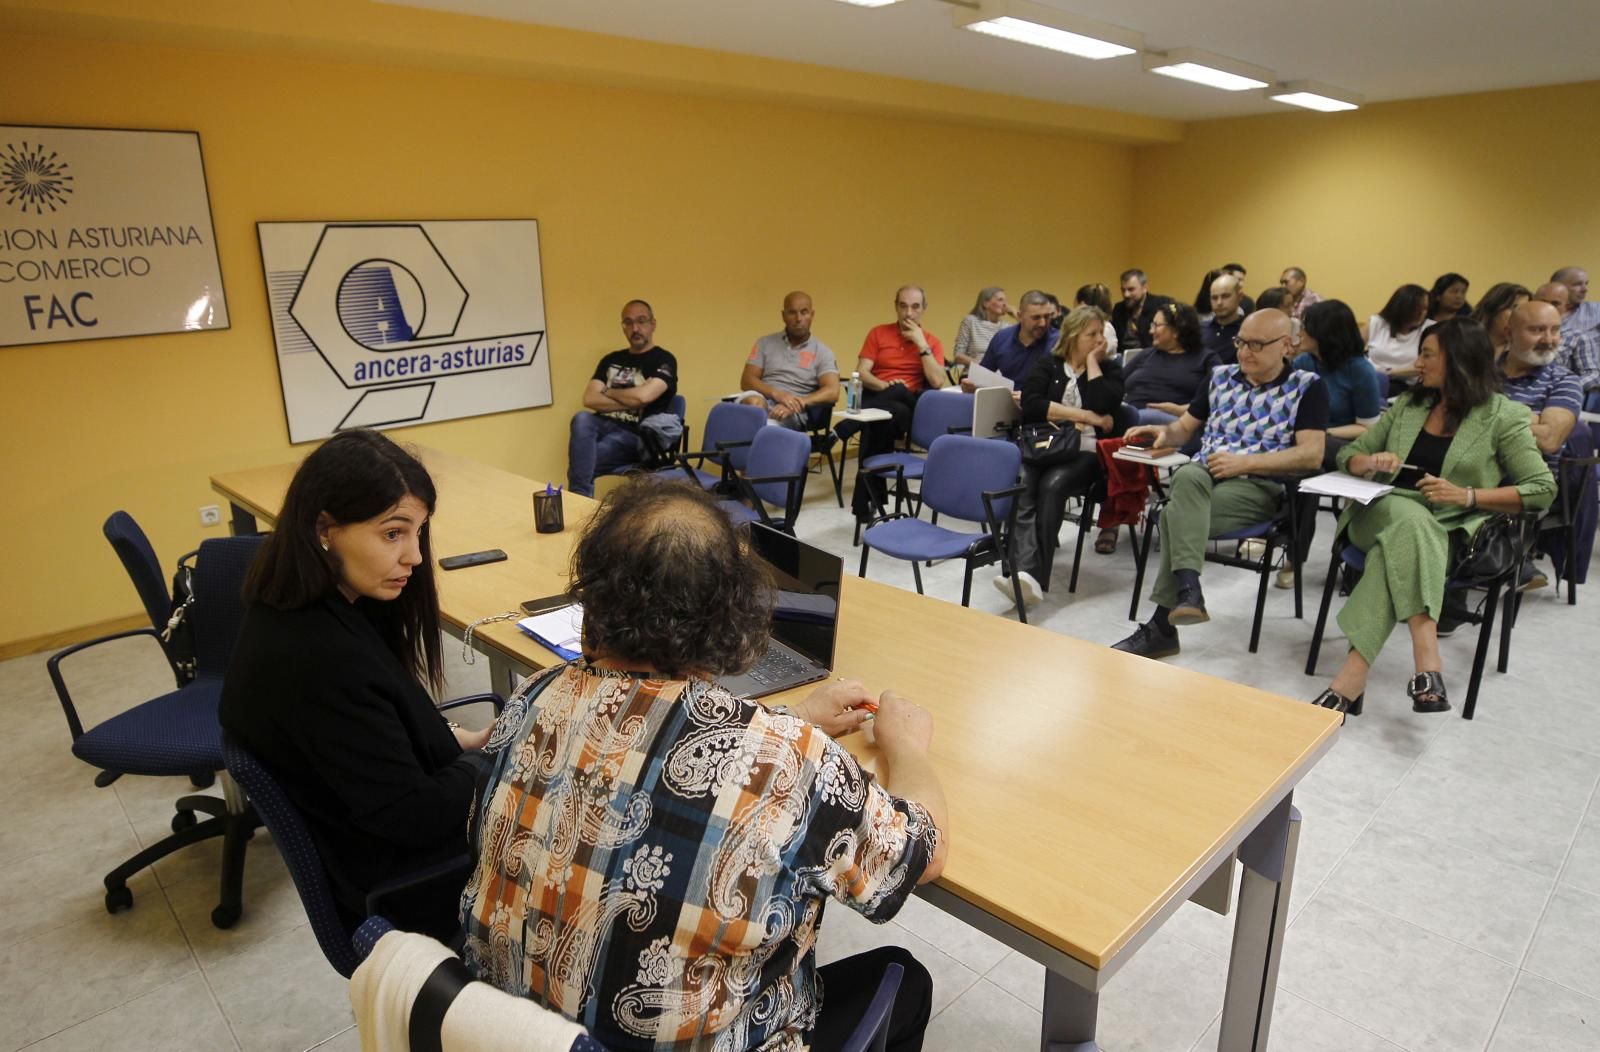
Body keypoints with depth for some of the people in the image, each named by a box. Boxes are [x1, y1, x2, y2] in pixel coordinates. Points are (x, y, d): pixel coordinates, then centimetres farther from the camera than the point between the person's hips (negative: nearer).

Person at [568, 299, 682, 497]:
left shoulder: (664, 360, 1)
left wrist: (608, 392, 1)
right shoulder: (611, 360, 17)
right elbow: (589, 399, 4)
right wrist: (630, 402, -7)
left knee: (580, 461, -28)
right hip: (605, 427, 5)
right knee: (582, 418, -31)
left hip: (635, 436, -4)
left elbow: (643, 396, -16)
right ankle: (579, 498, -31)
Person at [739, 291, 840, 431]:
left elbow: (832, 392, -4)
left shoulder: (822, 352, 11)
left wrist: (797, 403, -22)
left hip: (794, 414, -2)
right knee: (753, 401, -36)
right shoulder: (765, 343, 16)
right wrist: (776, 393, -15)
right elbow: (747, 380, 5)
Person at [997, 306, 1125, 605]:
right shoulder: (1047, 365, 17)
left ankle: (1028, 572, -42)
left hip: (1086, 452, -1)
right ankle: (1026, 574, -47)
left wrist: (1092, 362, 1)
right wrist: (1083, 416, -5)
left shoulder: (1110, 369, 15)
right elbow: (1030, 405, -2)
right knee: (1022, 484, -32)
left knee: (1052, 484, -33)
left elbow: (1104, 406, -7)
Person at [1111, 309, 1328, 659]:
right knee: (1189, 476, -36)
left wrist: (1245, 463, -18)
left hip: (1258, 485, -3)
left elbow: (1311, 454, -7)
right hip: (1203, 475, 4)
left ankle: (1163, 624, -26)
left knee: (1177, 514, -32)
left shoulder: (1307, 386, 4)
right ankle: (1188, 592, -45)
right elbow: (1185, 427, 23)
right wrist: (1165, 432, -2)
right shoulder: (1221, 376, 18)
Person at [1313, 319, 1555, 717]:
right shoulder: (1407, 404, 16)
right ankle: (1427, 662, -49)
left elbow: (1543, 488, 0)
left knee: (1396, 547, -39)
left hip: (1448, 528, -2)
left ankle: (1352, 678, -46)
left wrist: (1467, 496, -14)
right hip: (1384, 511, 2)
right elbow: (1348, 456, 19)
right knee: (1411, 519, -38)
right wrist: (1370, 463, -5)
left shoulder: (1502, 415, 4)